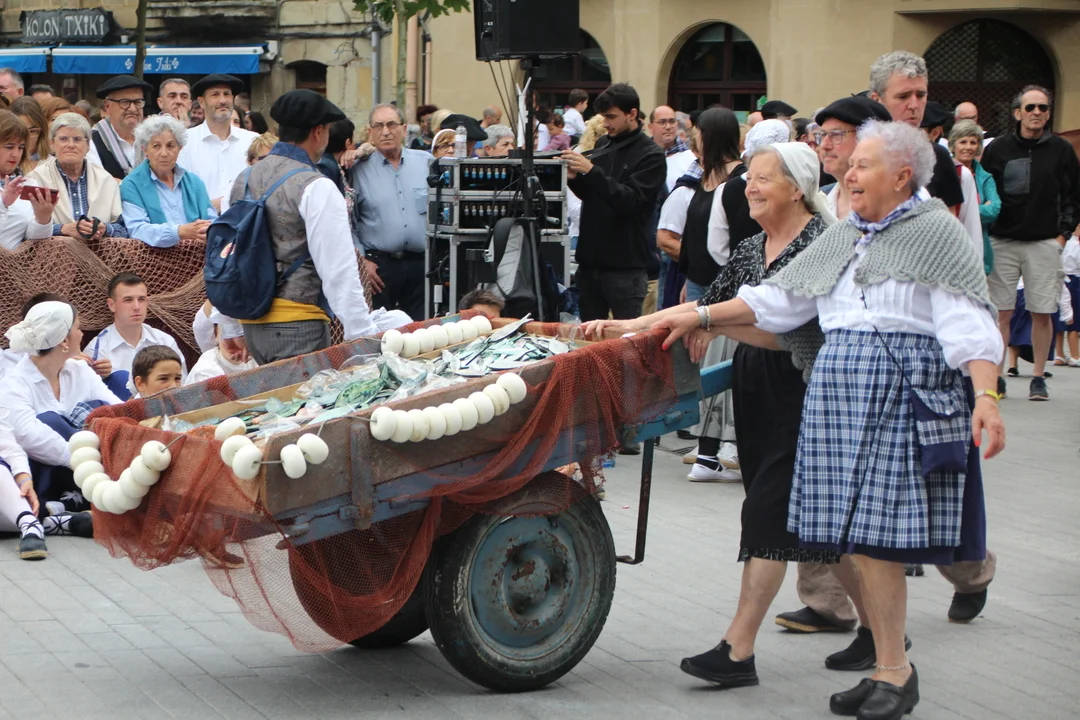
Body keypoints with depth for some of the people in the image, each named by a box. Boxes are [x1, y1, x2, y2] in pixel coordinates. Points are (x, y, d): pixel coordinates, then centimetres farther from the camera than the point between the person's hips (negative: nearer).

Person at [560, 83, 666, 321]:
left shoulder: (650, 155, -8)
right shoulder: (603, 144, 12)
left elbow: (630, 200, -20)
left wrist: (591, 171, -26)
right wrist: (575, 178, -2)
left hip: (625, 265, -6)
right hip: (591, 259, 6)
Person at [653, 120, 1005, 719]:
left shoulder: (935, 232, -2)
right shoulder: (841, 239, 19)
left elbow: (968, 323, -12)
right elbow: (777, 299, 25)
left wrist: (986, 397, -23)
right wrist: (703, 318, 21)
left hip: (902, 398, -7)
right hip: (836, 391, 7)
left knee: (871, 535, -11)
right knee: (844, 540, 3)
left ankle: (894, 671, 0)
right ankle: (887, 661, 13)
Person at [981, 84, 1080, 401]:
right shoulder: (997, 149, 3)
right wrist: (986, 231, -1)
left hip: (1044, 243, 0)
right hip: (1002, 242, 0)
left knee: (1042, 313, 1)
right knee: (1002, 312, -2)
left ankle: (1038, 378, 9)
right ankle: (996, 376, 3)